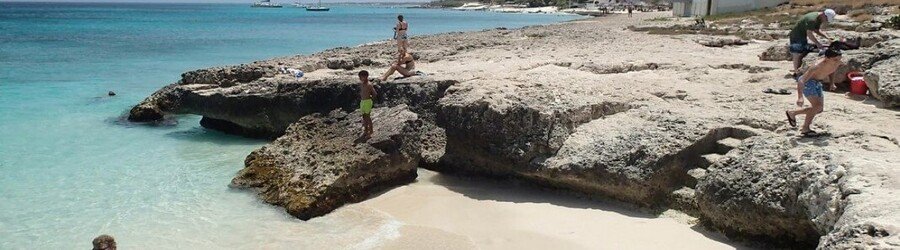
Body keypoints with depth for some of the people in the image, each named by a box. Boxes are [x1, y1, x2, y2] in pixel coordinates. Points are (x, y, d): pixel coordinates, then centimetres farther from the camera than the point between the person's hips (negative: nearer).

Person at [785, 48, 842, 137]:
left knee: (819, 109, 10)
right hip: (807, 82, -8)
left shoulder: (837, 63, -14)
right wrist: (800, 97, -52)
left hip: (817, 83, 8)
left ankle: (792, 113, 24)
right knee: (817, 106, -21)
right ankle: (805, 129, -10)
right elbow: (801, 80, -41)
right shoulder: (818, 66, -35)